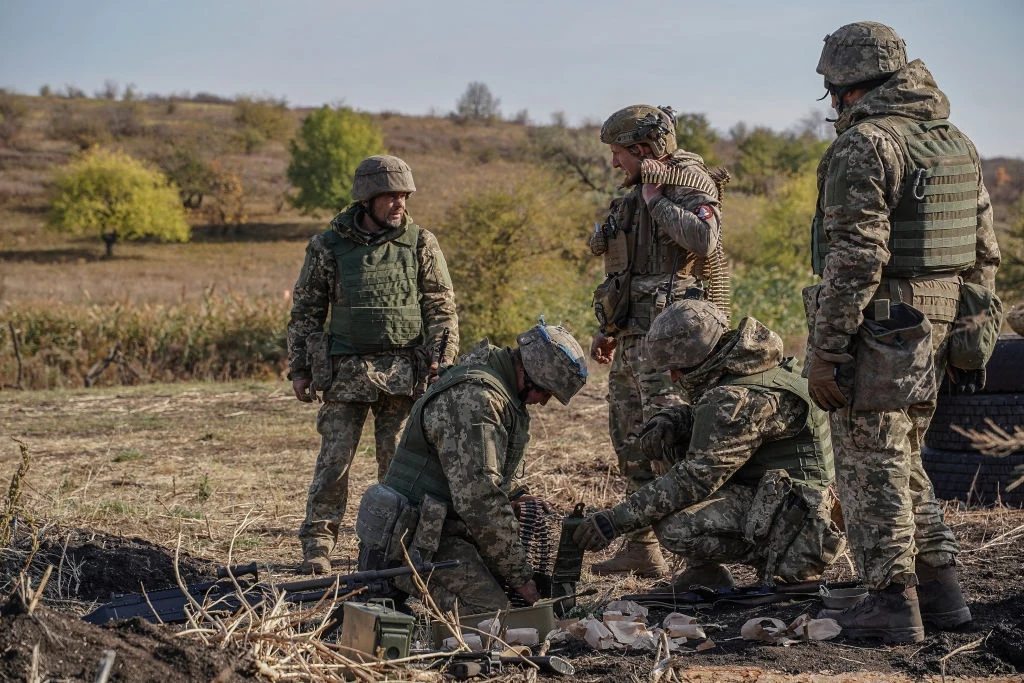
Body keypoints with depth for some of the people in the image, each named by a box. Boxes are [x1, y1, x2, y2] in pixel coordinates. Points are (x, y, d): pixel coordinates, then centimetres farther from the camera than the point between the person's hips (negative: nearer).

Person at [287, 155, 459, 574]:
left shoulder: (421, 244, 4)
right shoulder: (328, 247, 3)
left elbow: (442, 309, 5)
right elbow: (305, 311, 9)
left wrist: (440, 363, -4)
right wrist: (299, 369, 5)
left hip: (403, 371, 0)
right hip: (346, 371, 0)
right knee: (334, 460, -4)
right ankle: (316, 547, 2)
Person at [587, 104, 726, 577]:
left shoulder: (690, 182, -9)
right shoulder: (637, 193, 19)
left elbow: (703, 239, -29)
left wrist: (655, 199, -18)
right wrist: (609, 330, 23)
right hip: (633, 337, 10)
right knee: (630, 440, 14)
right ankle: (640, 545, 24)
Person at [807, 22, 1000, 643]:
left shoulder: (866, 145, -14)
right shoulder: (958, 143, 12)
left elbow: (855, 260, -20)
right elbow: (984, 253, 15)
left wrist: (824, 352, -17)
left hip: (879, 334, -8)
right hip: (936, 332, 8)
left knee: (872, 468, 1)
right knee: (904, 463, 19)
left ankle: (894, 604, 4)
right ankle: (941, 588, 20)